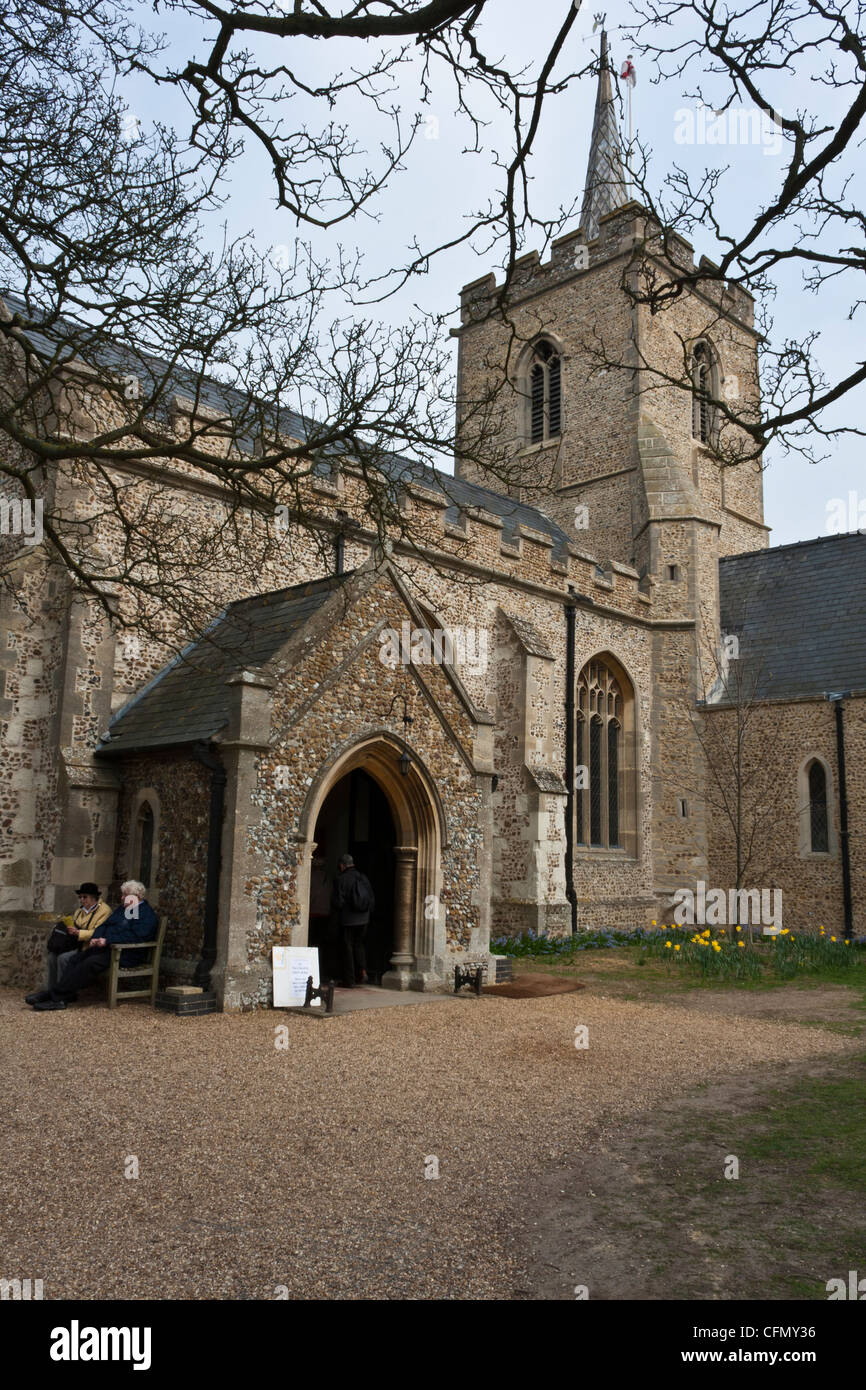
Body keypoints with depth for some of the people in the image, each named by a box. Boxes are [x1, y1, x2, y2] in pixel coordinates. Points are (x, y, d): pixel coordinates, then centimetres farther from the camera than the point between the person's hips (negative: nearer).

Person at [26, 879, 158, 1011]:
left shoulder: (147, 914, -8)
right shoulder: (122, 909, 23)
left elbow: (134, 935, -20)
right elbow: (105, 924, 22)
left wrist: (107, 940, -21)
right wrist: (96, 938, 1)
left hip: (126, 955, -9)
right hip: (107, 947, 9)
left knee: (90, 963, -26)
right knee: (78, 959, -12)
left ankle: (56, 996, -25)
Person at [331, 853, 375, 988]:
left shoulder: (340, 879, -11)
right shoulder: (364, 878, 6)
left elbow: (337, 902, -12)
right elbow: (372, 900, 9)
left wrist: (337, 916, 7)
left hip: (348, 920, -5)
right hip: (363, 920, 5)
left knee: (348, 948, 4)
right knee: (359, 946, 20)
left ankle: (350, 980, 6)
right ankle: (362, 972, 4)